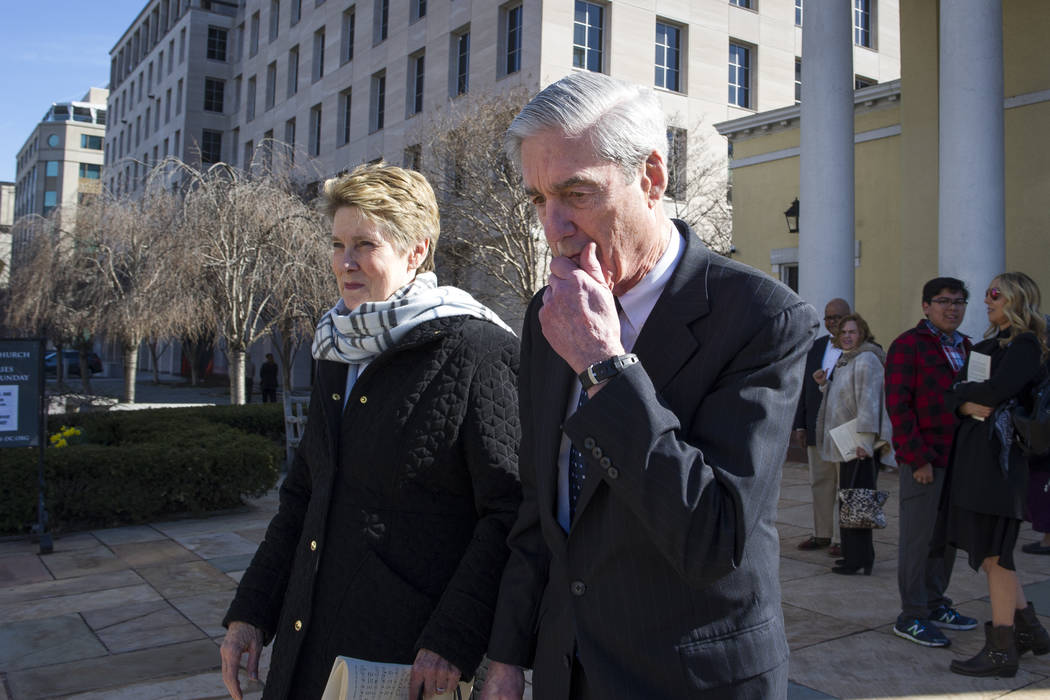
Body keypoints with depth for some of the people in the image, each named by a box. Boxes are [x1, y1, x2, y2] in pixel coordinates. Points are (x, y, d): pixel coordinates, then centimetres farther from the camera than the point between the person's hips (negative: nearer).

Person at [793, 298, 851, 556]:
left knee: (845, 484, 1)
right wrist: (801, 423, 11)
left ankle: (842, 537, 10)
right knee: (820, 482, 12)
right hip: (818, 428, 6)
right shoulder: (817, 346, 13)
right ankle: (822, 533, 23)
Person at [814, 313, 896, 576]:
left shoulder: (866, 360, -13)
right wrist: (825, 383, 11)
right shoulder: (845, 360, 19)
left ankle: (858, 559, -3)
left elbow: (868, 402, -20)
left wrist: (864, 441, -24)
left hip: (861, 445, -10)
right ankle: (856, 555, 21)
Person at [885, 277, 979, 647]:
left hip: (958, 458, 7)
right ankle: (911, 616, 9)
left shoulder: (965, 347, 15)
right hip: (923, 460, -7)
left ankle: (935, 603, 27)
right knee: (919, 536, -1)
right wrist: (918, 458, -15)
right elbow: (898, 405, -12)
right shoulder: (908, 344, -7)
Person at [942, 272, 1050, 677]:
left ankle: (1001, 650, 4)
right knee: (988, 548, 14)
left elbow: (995, 390, -23)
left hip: (998, 454, -9)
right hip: (971, 448, 9)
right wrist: (966, 403, -10)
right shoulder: (988, 343, 18)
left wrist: (963, 391, -5)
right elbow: (953, 393, 11)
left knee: (993, 551, -5)